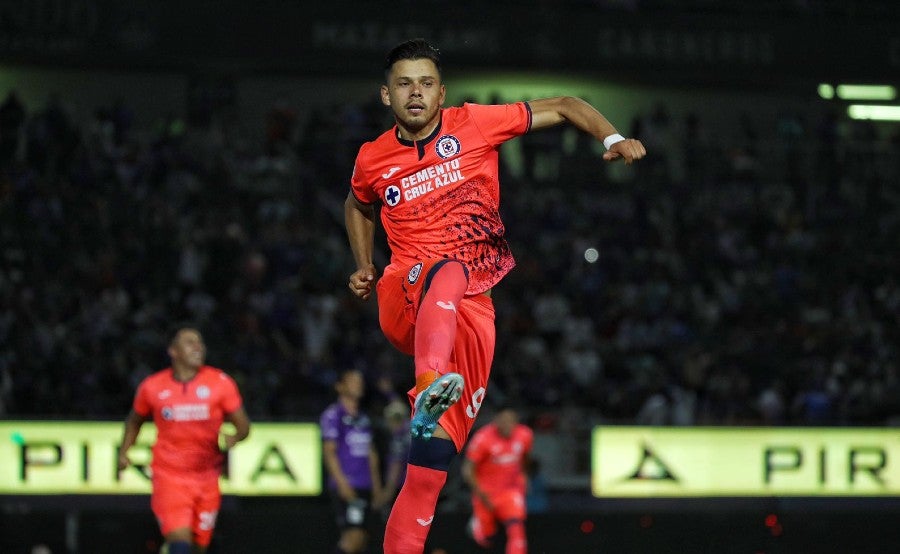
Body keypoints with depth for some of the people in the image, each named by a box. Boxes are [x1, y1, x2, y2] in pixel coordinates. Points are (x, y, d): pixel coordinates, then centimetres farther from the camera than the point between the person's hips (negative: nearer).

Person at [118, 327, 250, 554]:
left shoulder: (221, 383, -2)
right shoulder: (152, 387, 1)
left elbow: (243, 426, 1)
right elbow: (135, 420, 19)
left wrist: (234, 437, -21)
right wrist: (124, 452, 6)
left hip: (206, 478, 2)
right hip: (168, 476, -2)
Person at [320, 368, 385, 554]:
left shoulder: (363, 418, 18)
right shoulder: (333, 415, -4)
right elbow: (329, 451, -10)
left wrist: (376, 486, 18)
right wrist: (341, 483, -18)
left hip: (364, 487, 8)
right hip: (346, 487, -8)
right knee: (354, 536, -18)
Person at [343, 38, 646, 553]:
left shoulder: (474, 124, 2)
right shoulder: (373, 160, 8)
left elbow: (564, 106, 7)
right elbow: (359, 207, 32)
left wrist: (613, 138, -8)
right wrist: (364, 268, 21)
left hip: (471, 305, 1)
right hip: (404, 298, -1)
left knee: (434, 454, -10)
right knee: (448, 274, -40)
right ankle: (431, 384, -64)